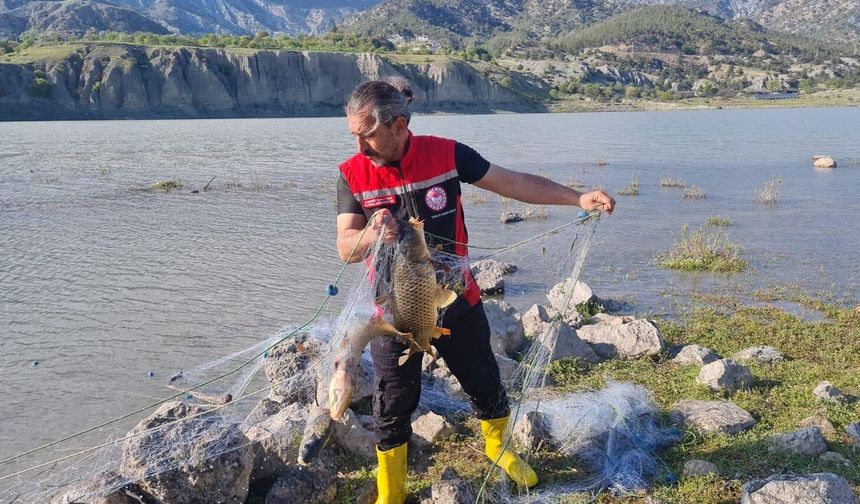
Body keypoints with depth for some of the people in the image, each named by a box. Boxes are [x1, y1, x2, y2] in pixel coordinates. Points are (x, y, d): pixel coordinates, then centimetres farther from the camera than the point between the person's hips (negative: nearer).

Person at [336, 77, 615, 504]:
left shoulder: (445, 154, -12)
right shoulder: (353, 174, -11)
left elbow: (513, 183, -6)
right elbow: (345, 248, -15)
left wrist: (577, 198, -13)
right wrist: (372, 235, -38)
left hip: (457, 302, 1)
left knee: (485, 386, 18)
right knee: (392, 407, 8)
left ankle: (498, 448, 48)